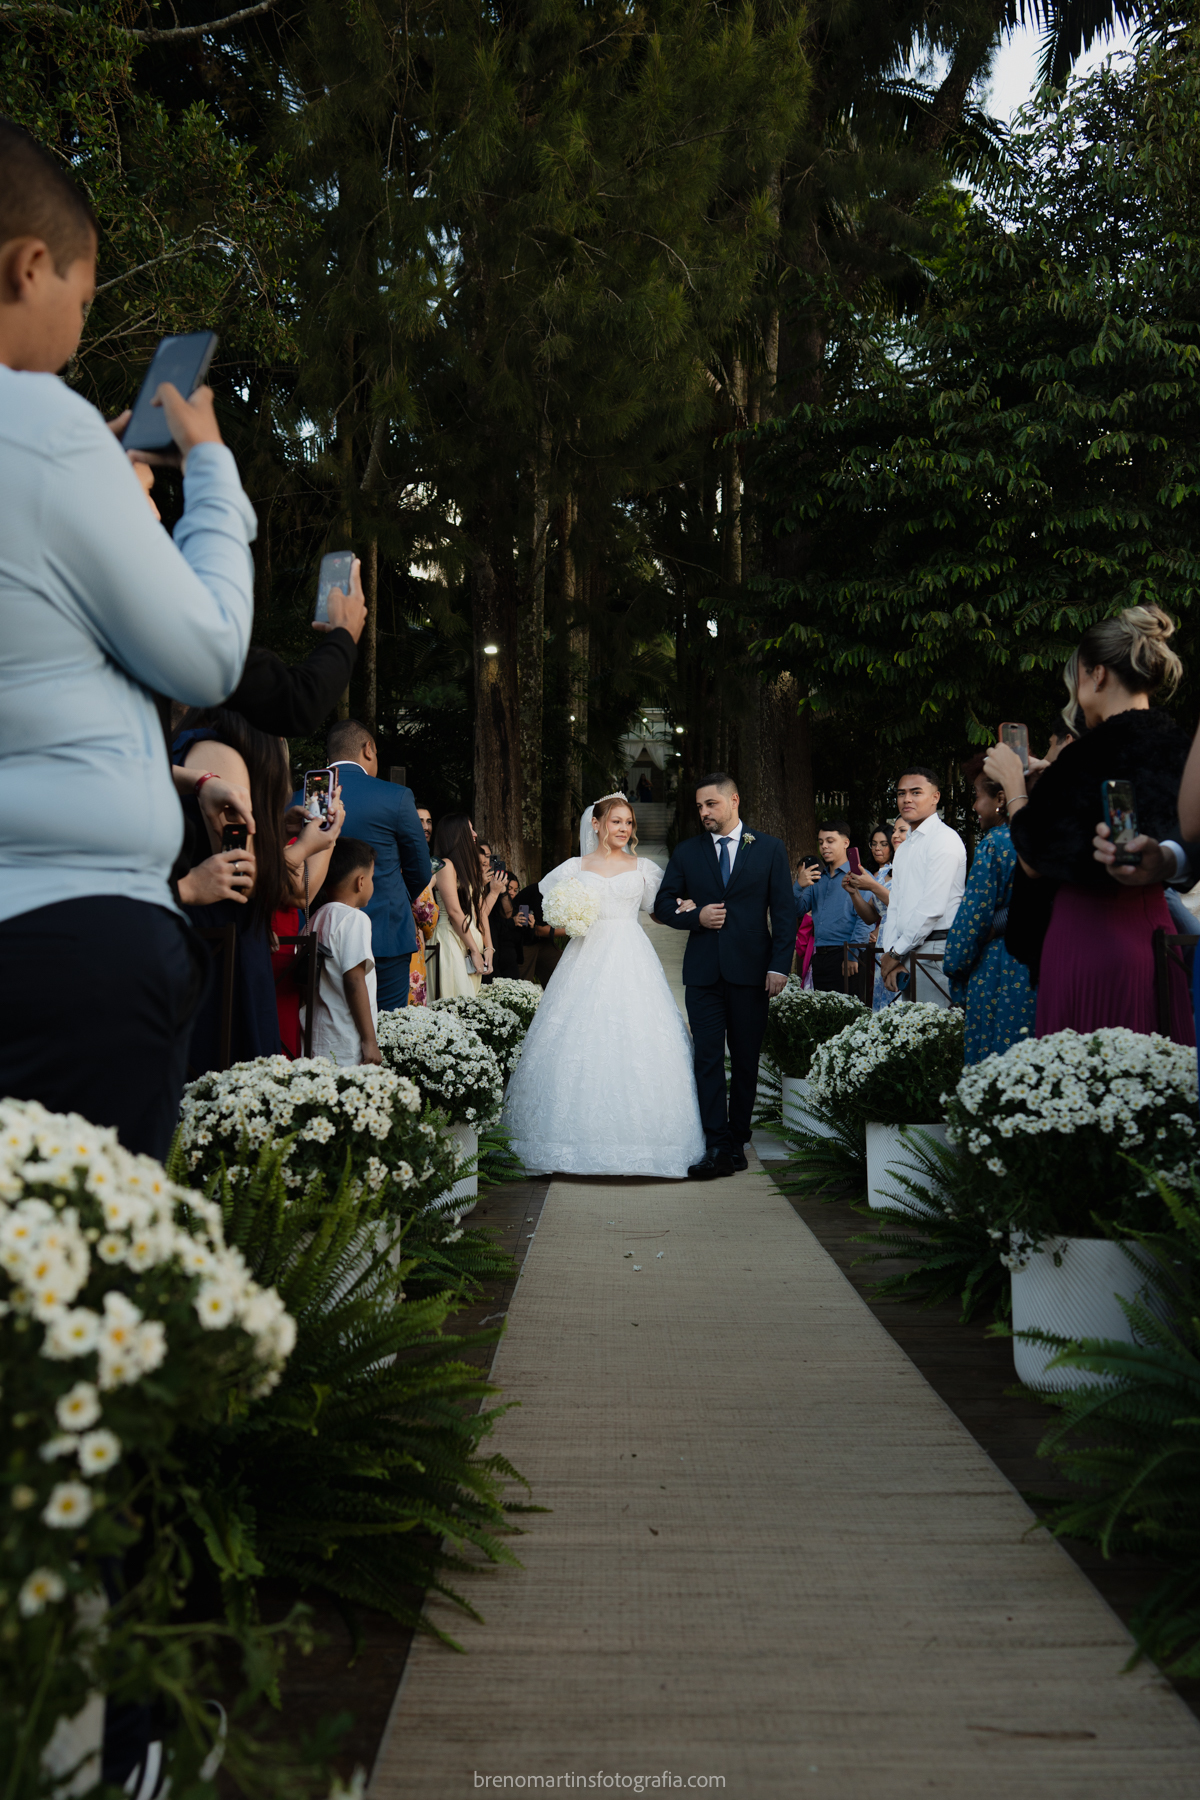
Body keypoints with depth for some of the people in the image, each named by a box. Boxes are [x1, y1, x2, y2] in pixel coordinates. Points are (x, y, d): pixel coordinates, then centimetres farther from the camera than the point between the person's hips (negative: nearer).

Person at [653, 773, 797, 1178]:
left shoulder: (769, 849, 4)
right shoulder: (686, 852, 9)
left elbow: (784, 912, 2)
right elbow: (663, 905, 12)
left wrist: (779, 965, -6)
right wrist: (695, 916, -8)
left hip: (750, 970, -1)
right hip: (703, 972, 1)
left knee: (746, 1060, 6)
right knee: (708, 1058, -6)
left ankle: (737, 1141, 17)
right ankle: (718, 1148, -6)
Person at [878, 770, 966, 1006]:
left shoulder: (944, 839, -6)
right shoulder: (904, 848, 22)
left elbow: (932, 907, -13)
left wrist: (896, 953, -8)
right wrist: (890, 954, 3)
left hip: (935, 949, -8)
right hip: (905, 953, 8)